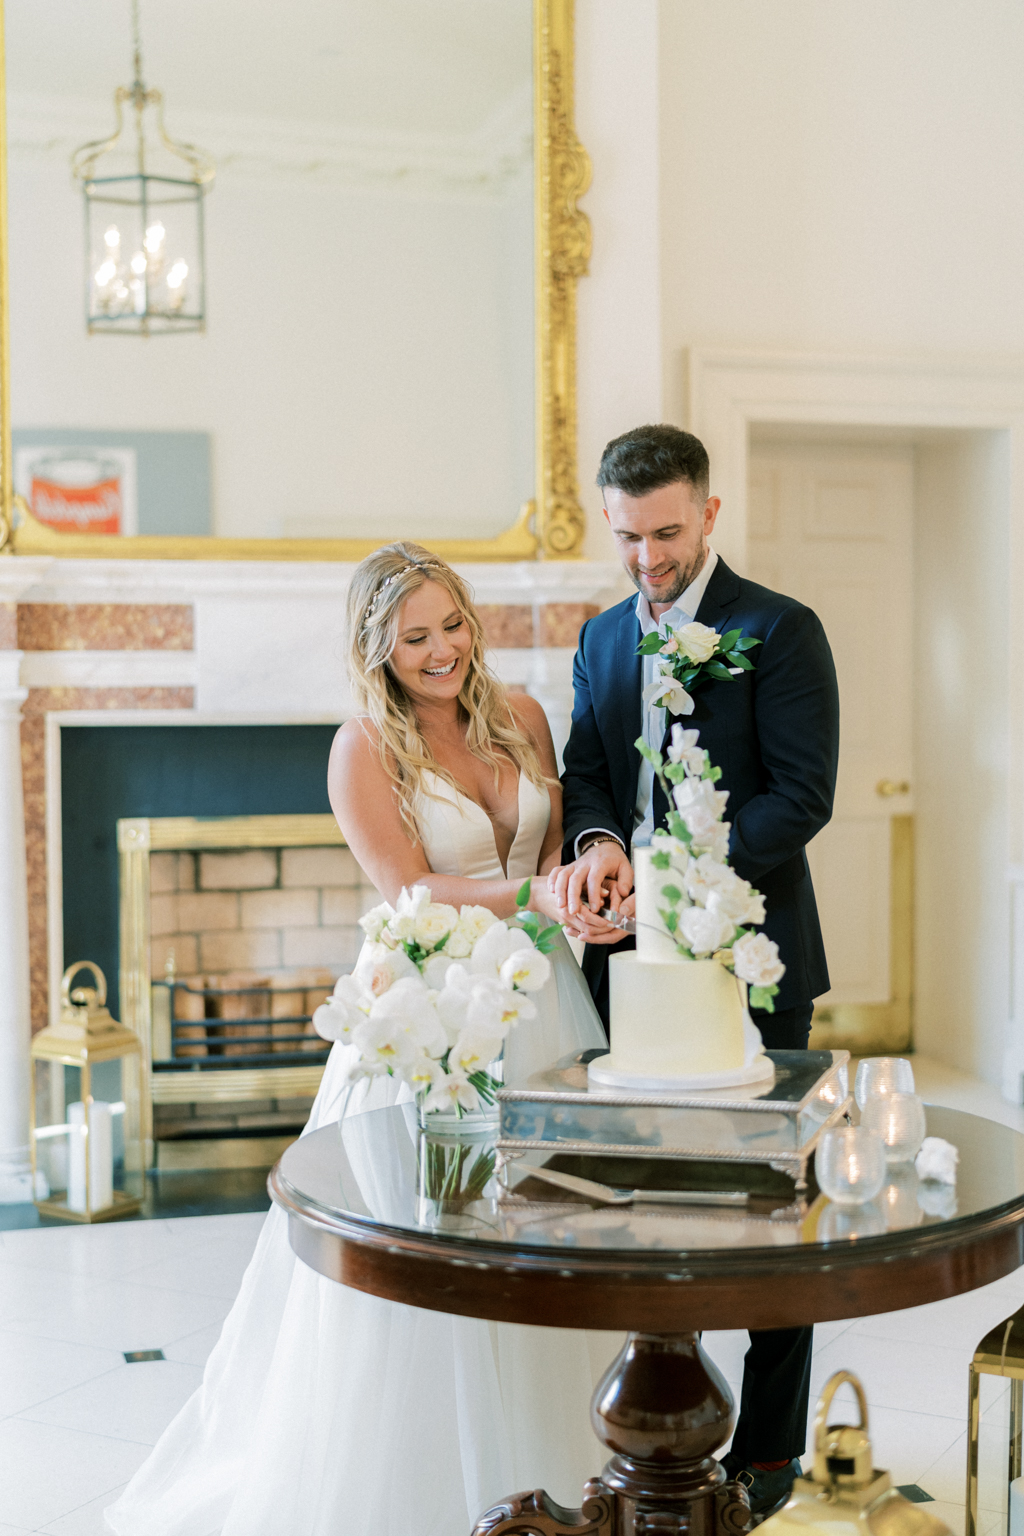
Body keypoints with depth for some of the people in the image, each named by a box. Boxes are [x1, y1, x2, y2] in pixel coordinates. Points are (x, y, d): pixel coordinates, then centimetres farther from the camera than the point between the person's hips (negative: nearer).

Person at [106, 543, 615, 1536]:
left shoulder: (519, 717, 5)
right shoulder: (364, 752, -10)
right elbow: (409, 891, -18)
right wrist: (531, 895, -29)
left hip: (538, 997, 5)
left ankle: (552, 1456, 32)